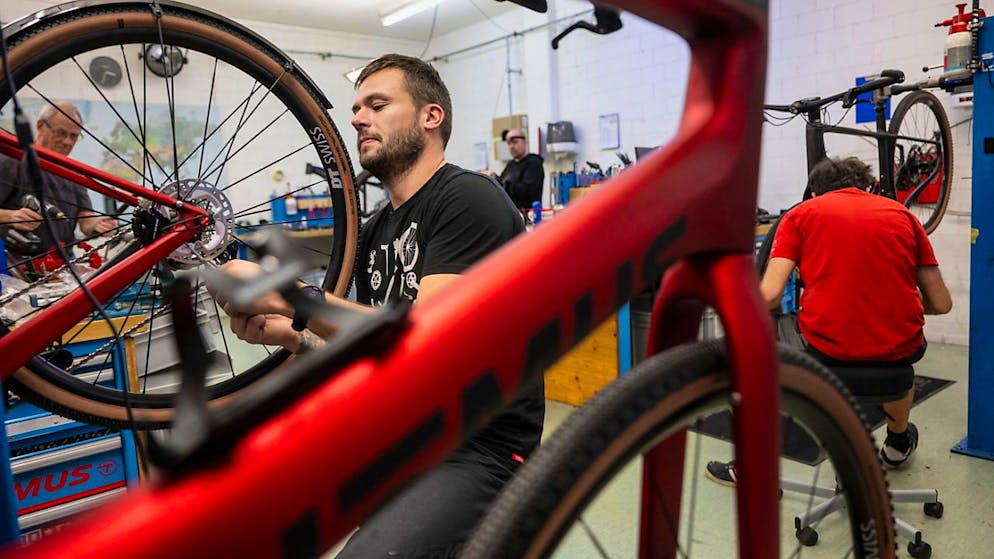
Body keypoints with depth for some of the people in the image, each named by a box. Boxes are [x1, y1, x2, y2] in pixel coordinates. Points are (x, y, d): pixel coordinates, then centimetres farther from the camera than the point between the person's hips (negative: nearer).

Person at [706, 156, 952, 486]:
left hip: (825, 349, -3)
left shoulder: (802, 213, 7)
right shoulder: (901, 214, 14)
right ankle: (898, 444, 60)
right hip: (899, 351, 4)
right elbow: (941, 304, 12)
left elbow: (769, 296, -7)